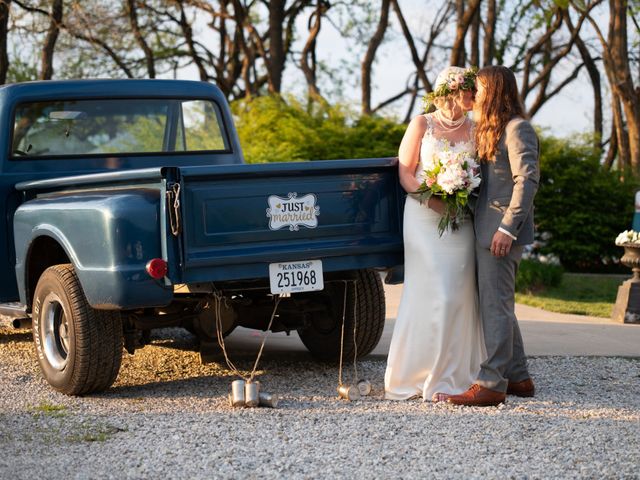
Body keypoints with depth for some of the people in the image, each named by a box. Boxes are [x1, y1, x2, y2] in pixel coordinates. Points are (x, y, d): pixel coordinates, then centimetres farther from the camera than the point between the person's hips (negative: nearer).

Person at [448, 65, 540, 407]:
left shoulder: (517, 129, -10)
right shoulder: (491, 130, 20)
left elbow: (528, 180, -18)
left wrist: (508, 228, -22)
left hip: (502, 232, -10)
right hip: (486, 230, 10)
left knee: (495, 306, -9)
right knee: (500, 306, 14)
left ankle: (491, 384, -7)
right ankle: (518, 378, 21)